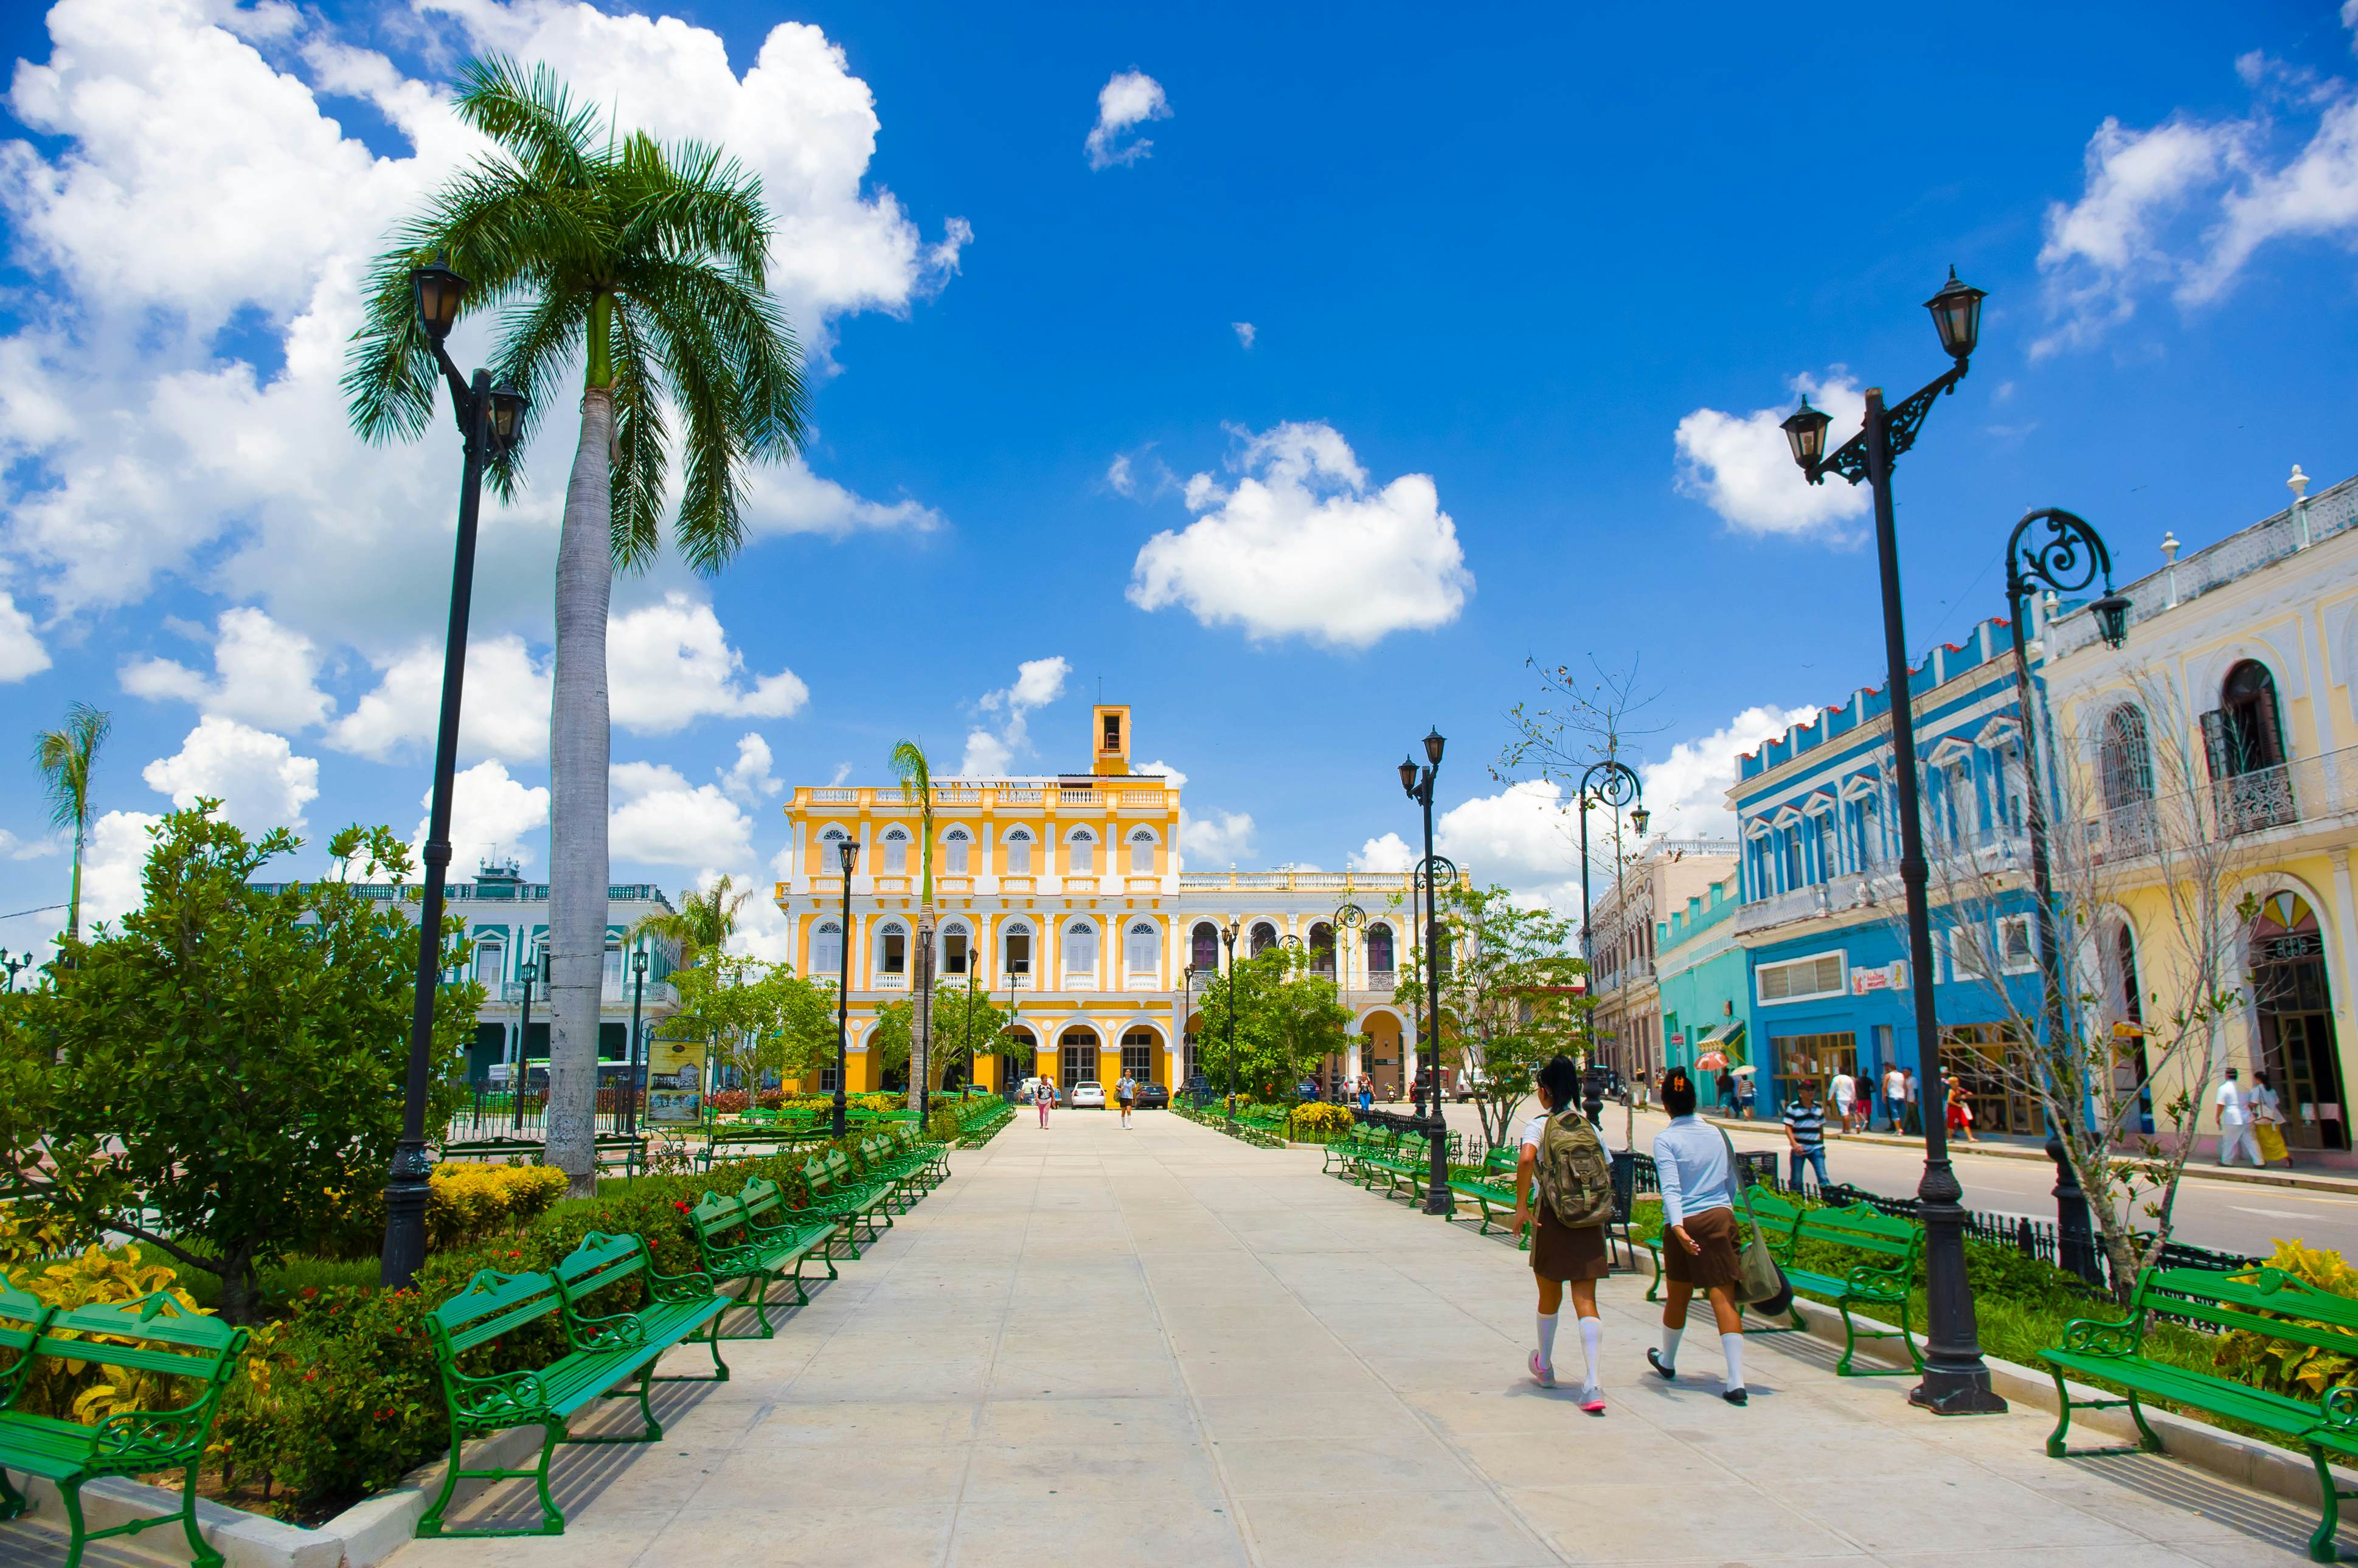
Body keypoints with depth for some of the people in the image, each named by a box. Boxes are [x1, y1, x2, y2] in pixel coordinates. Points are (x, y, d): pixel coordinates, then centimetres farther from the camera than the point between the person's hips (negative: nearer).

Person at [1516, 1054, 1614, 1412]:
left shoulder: (1539, 1125, -5)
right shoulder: (1590, 1127, 7)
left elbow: (1526, 1157, -25)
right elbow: (1608, 1172, 8)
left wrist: (1521, 1206, -20)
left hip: (1553, 1220, -2)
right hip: (1590, 1222, 2)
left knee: (1550, 1296, 17)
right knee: (1586, 1301, 0)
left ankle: (1544, 1367, 37)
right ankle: (1593, 1384, -14)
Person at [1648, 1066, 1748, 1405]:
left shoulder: (1665, 1139, -7)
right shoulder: (1716, 1133, 6)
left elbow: (1671, 1187, -19)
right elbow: (1732, 1180, 15)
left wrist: (1678, 1226, -27)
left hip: (1685, 1224, -2)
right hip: (1721, 1218, 3)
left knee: (1678, 1298, 15)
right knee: (1724, 1298, -1)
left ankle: (1667, 1362, 37)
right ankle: (1736, 1380, -10)